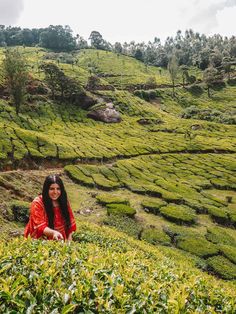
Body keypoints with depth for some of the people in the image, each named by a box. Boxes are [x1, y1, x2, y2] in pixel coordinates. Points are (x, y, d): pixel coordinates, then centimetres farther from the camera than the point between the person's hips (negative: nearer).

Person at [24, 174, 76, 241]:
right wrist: (53, 232, -35)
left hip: (60, 241, 2)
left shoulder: (64, 202, 2)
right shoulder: (37, 203, -10)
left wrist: (69, 242, -1)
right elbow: (40, 226, -17)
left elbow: (70, 223, 9)